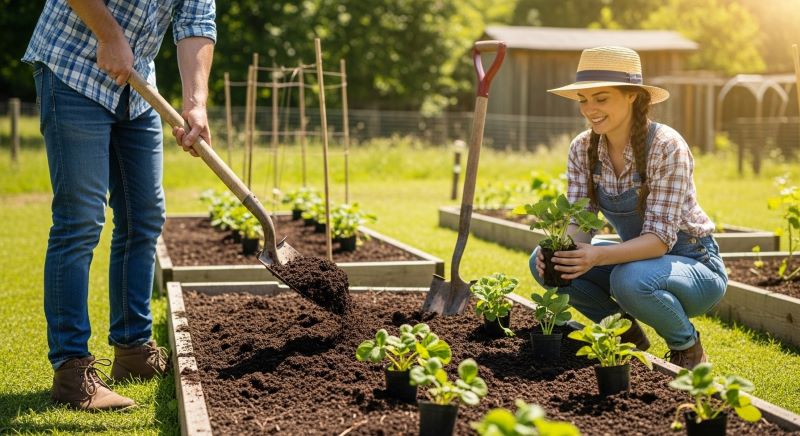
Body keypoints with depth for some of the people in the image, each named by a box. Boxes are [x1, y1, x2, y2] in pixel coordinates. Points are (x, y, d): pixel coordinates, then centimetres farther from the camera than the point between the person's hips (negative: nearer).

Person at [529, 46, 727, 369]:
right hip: (637, 257, 6)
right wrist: (562, 247, -32)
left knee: (631, 279, -38)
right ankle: (627, 333, 6)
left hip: (695, 267, -6)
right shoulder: (582, 149, -7)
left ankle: (687, 346, -5)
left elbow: (659, 238, -28)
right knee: (542, 261, -13)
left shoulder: (666, 146, -25)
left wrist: (598, 255, -44)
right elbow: (578, 222, -8)